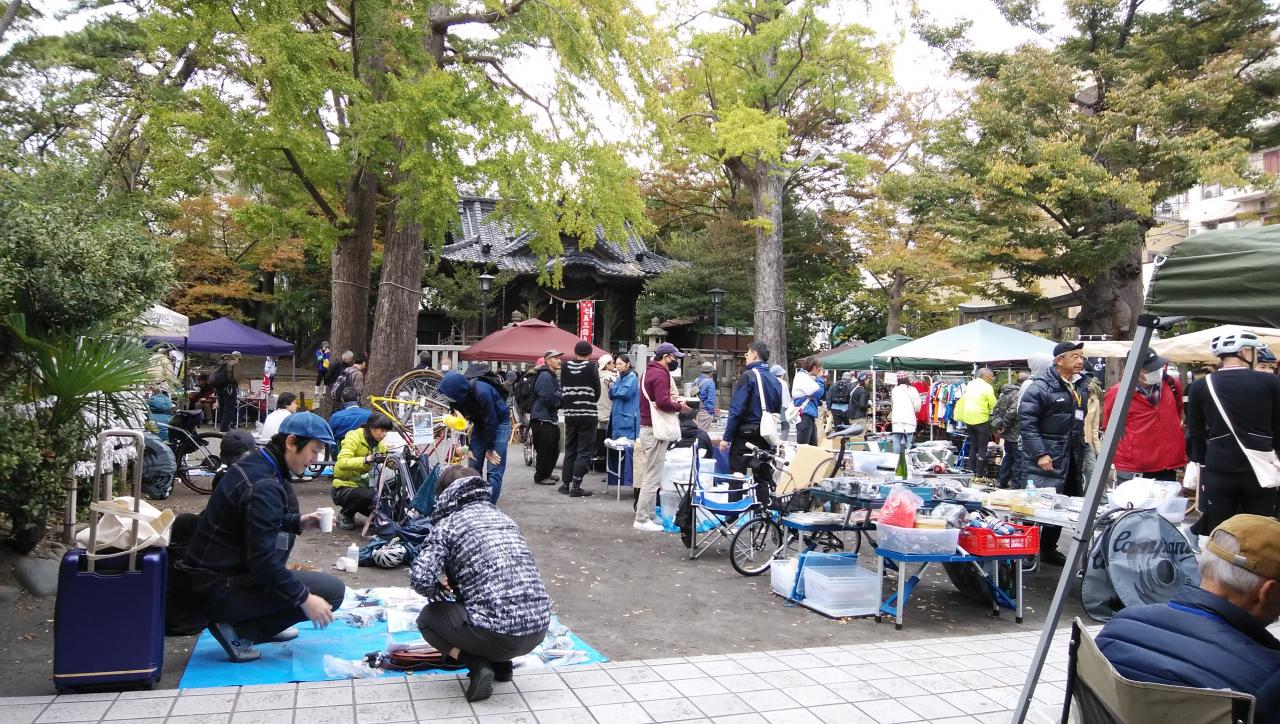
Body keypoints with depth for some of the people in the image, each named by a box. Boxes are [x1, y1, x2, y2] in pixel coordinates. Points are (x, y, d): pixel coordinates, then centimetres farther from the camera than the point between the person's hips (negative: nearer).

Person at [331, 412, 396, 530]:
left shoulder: (379, 443, 5)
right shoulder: (354, 437, -18)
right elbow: (342, 463, -34)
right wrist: (366, 459, -47)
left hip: (363, 485, 6)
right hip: (344, 488, -6)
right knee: (367, 495, -35)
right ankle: (344, 516, -6)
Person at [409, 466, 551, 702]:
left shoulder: (448, 523, 1)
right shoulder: (502, 516, 20)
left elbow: (420, 580, -12)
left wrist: (439, 590, 12)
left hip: (499, 634, -6)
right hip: (539, 629, 7)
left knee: (427, 618, 21)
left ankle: (479, 666, 1)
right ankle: (500, 663, 19)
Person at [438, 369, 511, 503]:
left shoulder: (482, 391, -35)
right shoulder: (457, 396, -16)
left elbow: (491, 421, -25)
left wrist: (490, 449, -16)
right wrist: (466, 447, -9)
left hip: (499, 423, -6)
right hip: (479, 424, 6)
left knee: (494, 472, -11)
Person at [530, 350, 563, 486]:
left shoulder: (553, 376, 19)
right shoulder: (545, 376, -16)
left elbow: (557, 395, 24)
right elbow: (549, 398, -24)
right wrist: (562, 402, -8)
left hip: (551, 418, 11)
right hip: (542, 419, -11)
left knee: (554, 448, 17)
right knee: (544, 449, -4)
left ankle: (547, 473, 30)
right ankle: (540, 476, 7)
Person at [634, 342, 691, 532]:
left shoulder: (649, 371, 17)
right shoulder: (660, 374, -15)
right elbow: (662, 402, -25)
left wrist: (673, 401, 7)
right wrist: (679, 407, -9)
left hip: (647, 427, 11)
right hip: (655, 430, -11)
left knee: (650, 475, 15)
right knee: (652, 477, -6)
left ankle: (647, 515, 21)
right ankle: (642, 519, -4)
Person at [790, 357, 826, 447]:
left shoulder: (808, 378, 18)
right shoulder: (802, 377, -12)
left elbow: (823, 395, 20)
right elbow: (818, 393, -17)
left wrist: (822, 381, 7)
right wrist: (820, 378, -4)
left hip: (809, 415, 10)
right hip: (804, 415, -10)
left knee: (813, 444, 12)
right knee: (802, 445, -10)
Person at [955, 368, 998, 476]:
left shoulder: (969, 385, 9)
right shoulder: (987, 387, -11)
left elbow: (962, 401, 11)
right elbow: (994, 405, -9)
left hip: (969, 419, 6)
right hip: (981, 420, -6)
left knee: (973, 446, 18)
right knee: (982, 447, 4)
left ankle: (972, 469, 22)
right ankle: (980, 472, 6)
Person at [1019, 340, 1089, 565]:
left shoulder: (1082, 386, 13)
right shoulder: (1040, 387, -12)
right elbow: (1026, 422, -16)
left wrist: (1083, 450, 16)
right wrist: (1040, 453, -20)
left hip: (1072, 460, 8)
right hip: (1046, 461, -8)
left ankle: (1048, 549, 25)